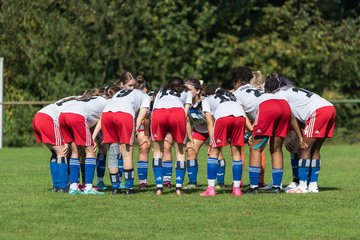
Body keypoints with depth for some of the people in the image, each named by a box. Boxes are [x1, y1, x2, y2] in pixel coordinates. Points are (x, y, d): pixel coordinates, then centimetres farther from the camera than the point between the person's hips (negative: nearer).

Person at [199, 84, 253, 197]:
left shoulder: (206, 100, 31)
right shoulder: (231, 95, 41)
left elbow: (209, 121, 16)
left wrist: (212, 141, 8)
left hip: (223, 116, -3)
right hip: (240, 116, 3)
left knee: (214, 151, 8)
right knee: (236, 152, 13)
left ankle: (210, 188, 3)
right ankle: (236, 188, 10)